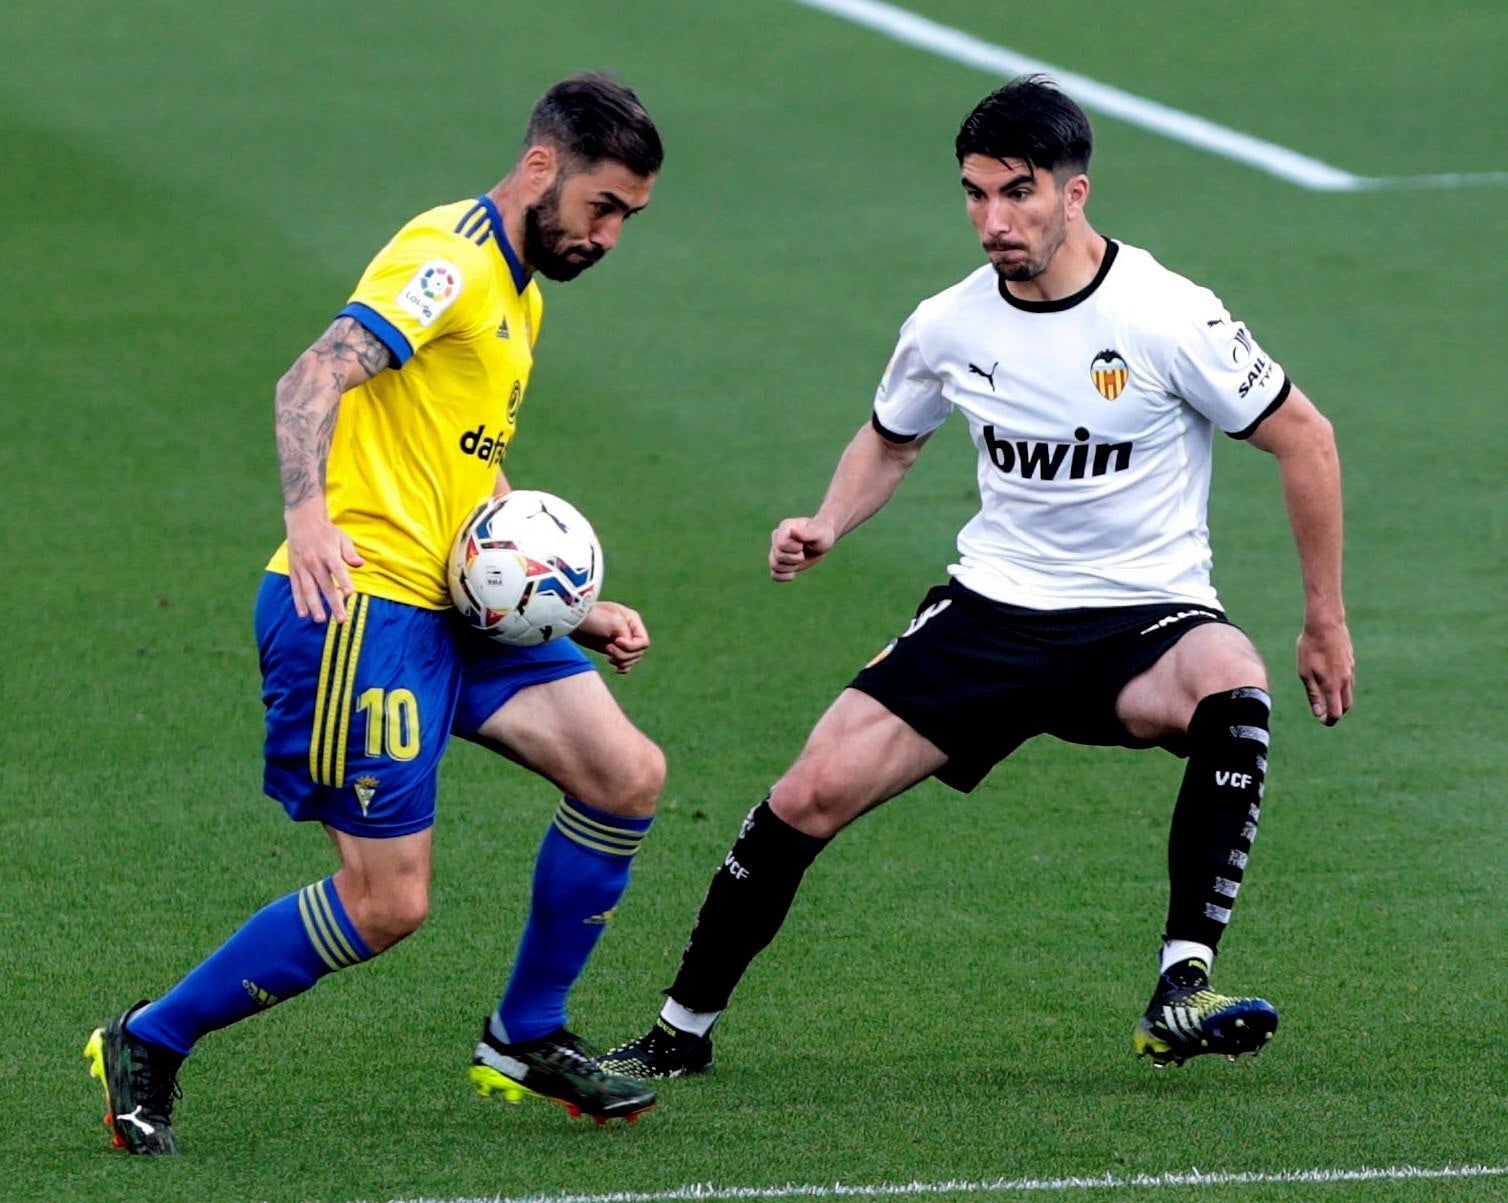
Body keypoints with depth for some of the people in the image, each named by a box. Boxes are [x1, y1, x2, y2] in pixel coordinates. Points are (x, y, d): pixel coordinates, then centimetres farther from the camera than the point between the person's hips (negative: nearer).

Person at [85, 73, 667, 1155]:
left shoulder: (520, 293, 21)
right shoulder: (450, 257, -11)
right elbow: (315, 377, -24)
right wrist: (307, 515, -40)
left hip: (453, 608, 9)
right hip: (357, 601, -9)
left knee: (628, 775, -3)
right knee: (387, 902, -10)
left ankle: (527, 1041, 13)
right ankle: (148, 1045, 7)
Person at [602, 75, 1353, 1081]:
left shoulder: (1167, 318, -15)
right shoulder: (950, 327, -1)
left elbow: (1305, 438, -4)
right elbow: (891, 440, 21)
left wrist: (1326, 622, -1)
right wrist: (827, 526, 0)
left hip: (1144, 621, -3)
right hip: (992, 611, 3)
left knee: (1232, 684, -38)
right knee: (812, 795, -9)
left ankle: (1181, 995, -36)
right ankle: (682, 1031, 9)